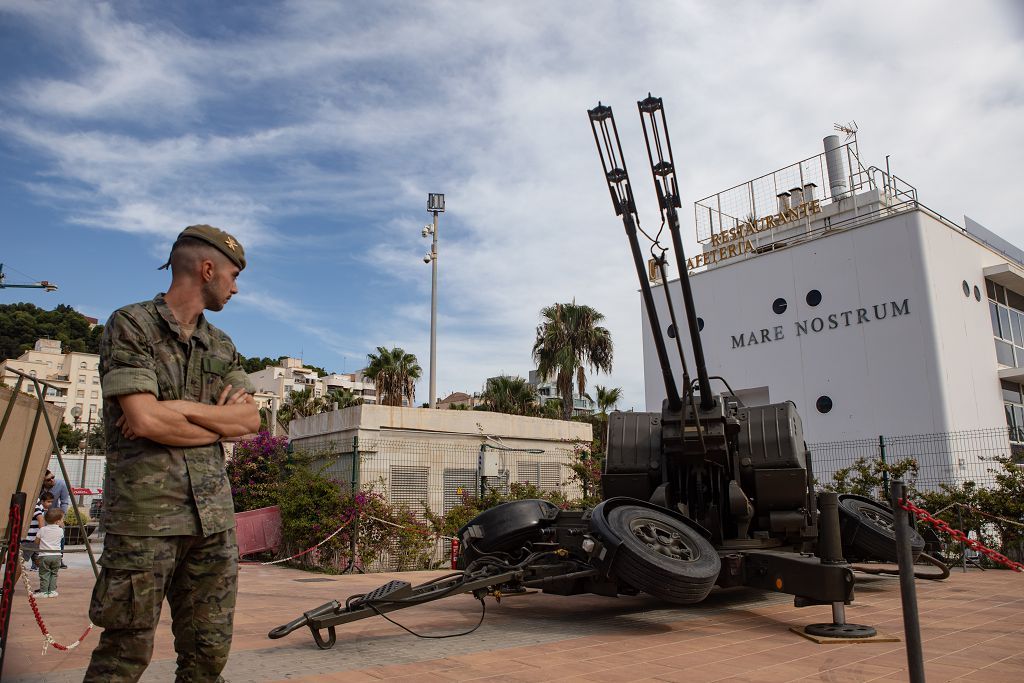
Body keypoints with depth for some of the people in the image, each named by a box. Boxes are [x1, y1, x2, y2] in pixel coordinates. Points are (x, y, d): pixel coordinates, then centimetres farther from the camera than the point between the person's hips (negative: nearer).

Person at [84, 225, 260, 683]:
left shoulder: (221, 346, 15)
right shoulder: (130, 326, -3)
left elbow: (251, 419, 4)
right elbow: (145, 419, -15)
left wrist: (182, 409, -9)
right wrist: (220, 420, -3)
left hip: (213, 515, 6)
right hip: (145, 514, -5)